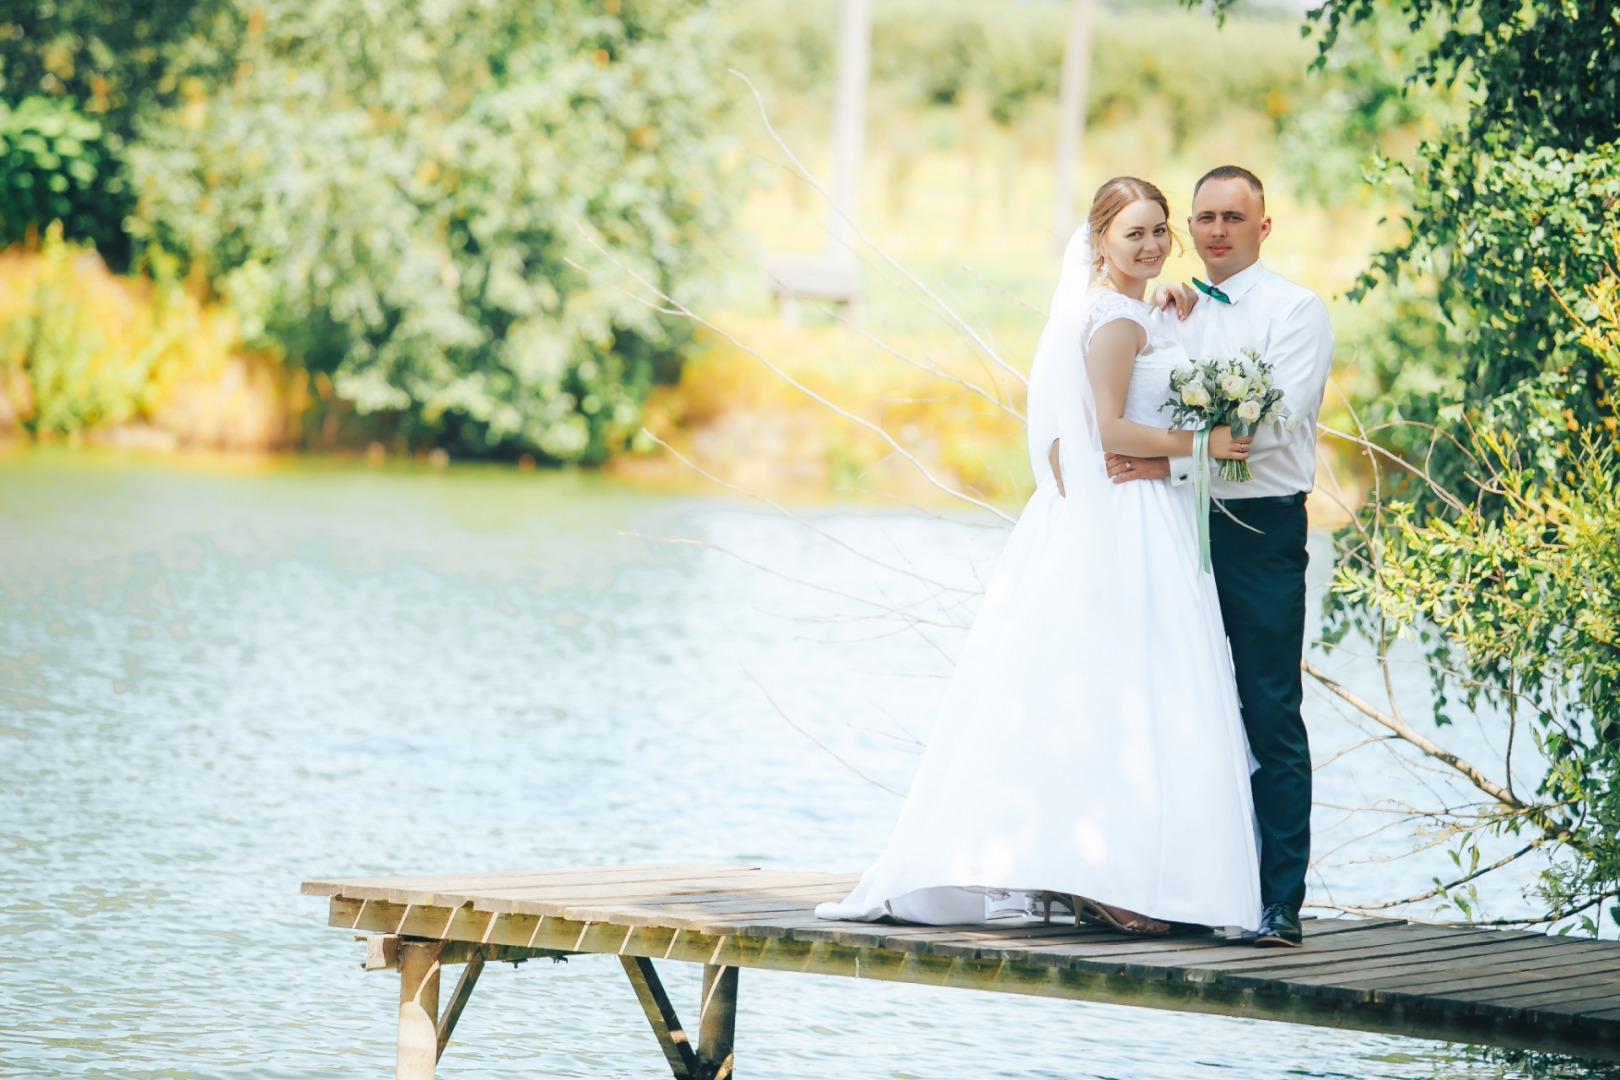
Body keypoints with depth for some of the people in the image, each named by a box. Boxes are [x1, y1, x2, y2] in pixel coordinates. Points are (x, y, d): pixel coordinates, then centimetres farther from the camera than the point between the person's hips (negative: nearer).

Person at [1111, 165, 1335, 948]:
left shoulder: (1296, 311, -1)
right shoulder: (1172, 314, 18)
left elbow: (1277, 419, -14)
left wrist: (1173, 463, -18)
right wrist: (1172, 326, -1)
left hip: (1260, 531, -6)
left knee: (1271, 721, -6)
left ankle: (1280, 903, -5)